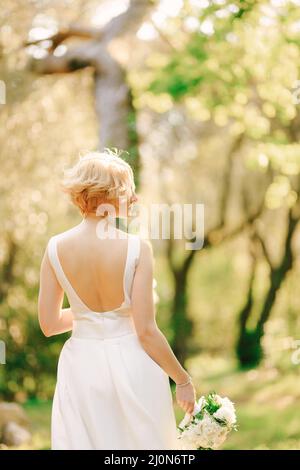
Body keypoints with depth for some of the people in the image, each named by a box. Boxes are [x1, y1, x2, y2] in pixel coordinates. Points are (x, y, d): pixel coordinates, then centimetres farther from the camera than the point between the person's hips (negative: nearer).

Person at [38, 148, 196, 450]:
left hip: (81, 368, 2)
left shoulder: (56, 247, -6)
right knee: (139, 444, 13)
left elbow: (48, 325, 0)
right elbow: (146, 330, -13)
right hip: (132, 367, -2)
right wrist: (183, 379, -1)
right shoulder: (136, 248, -13)